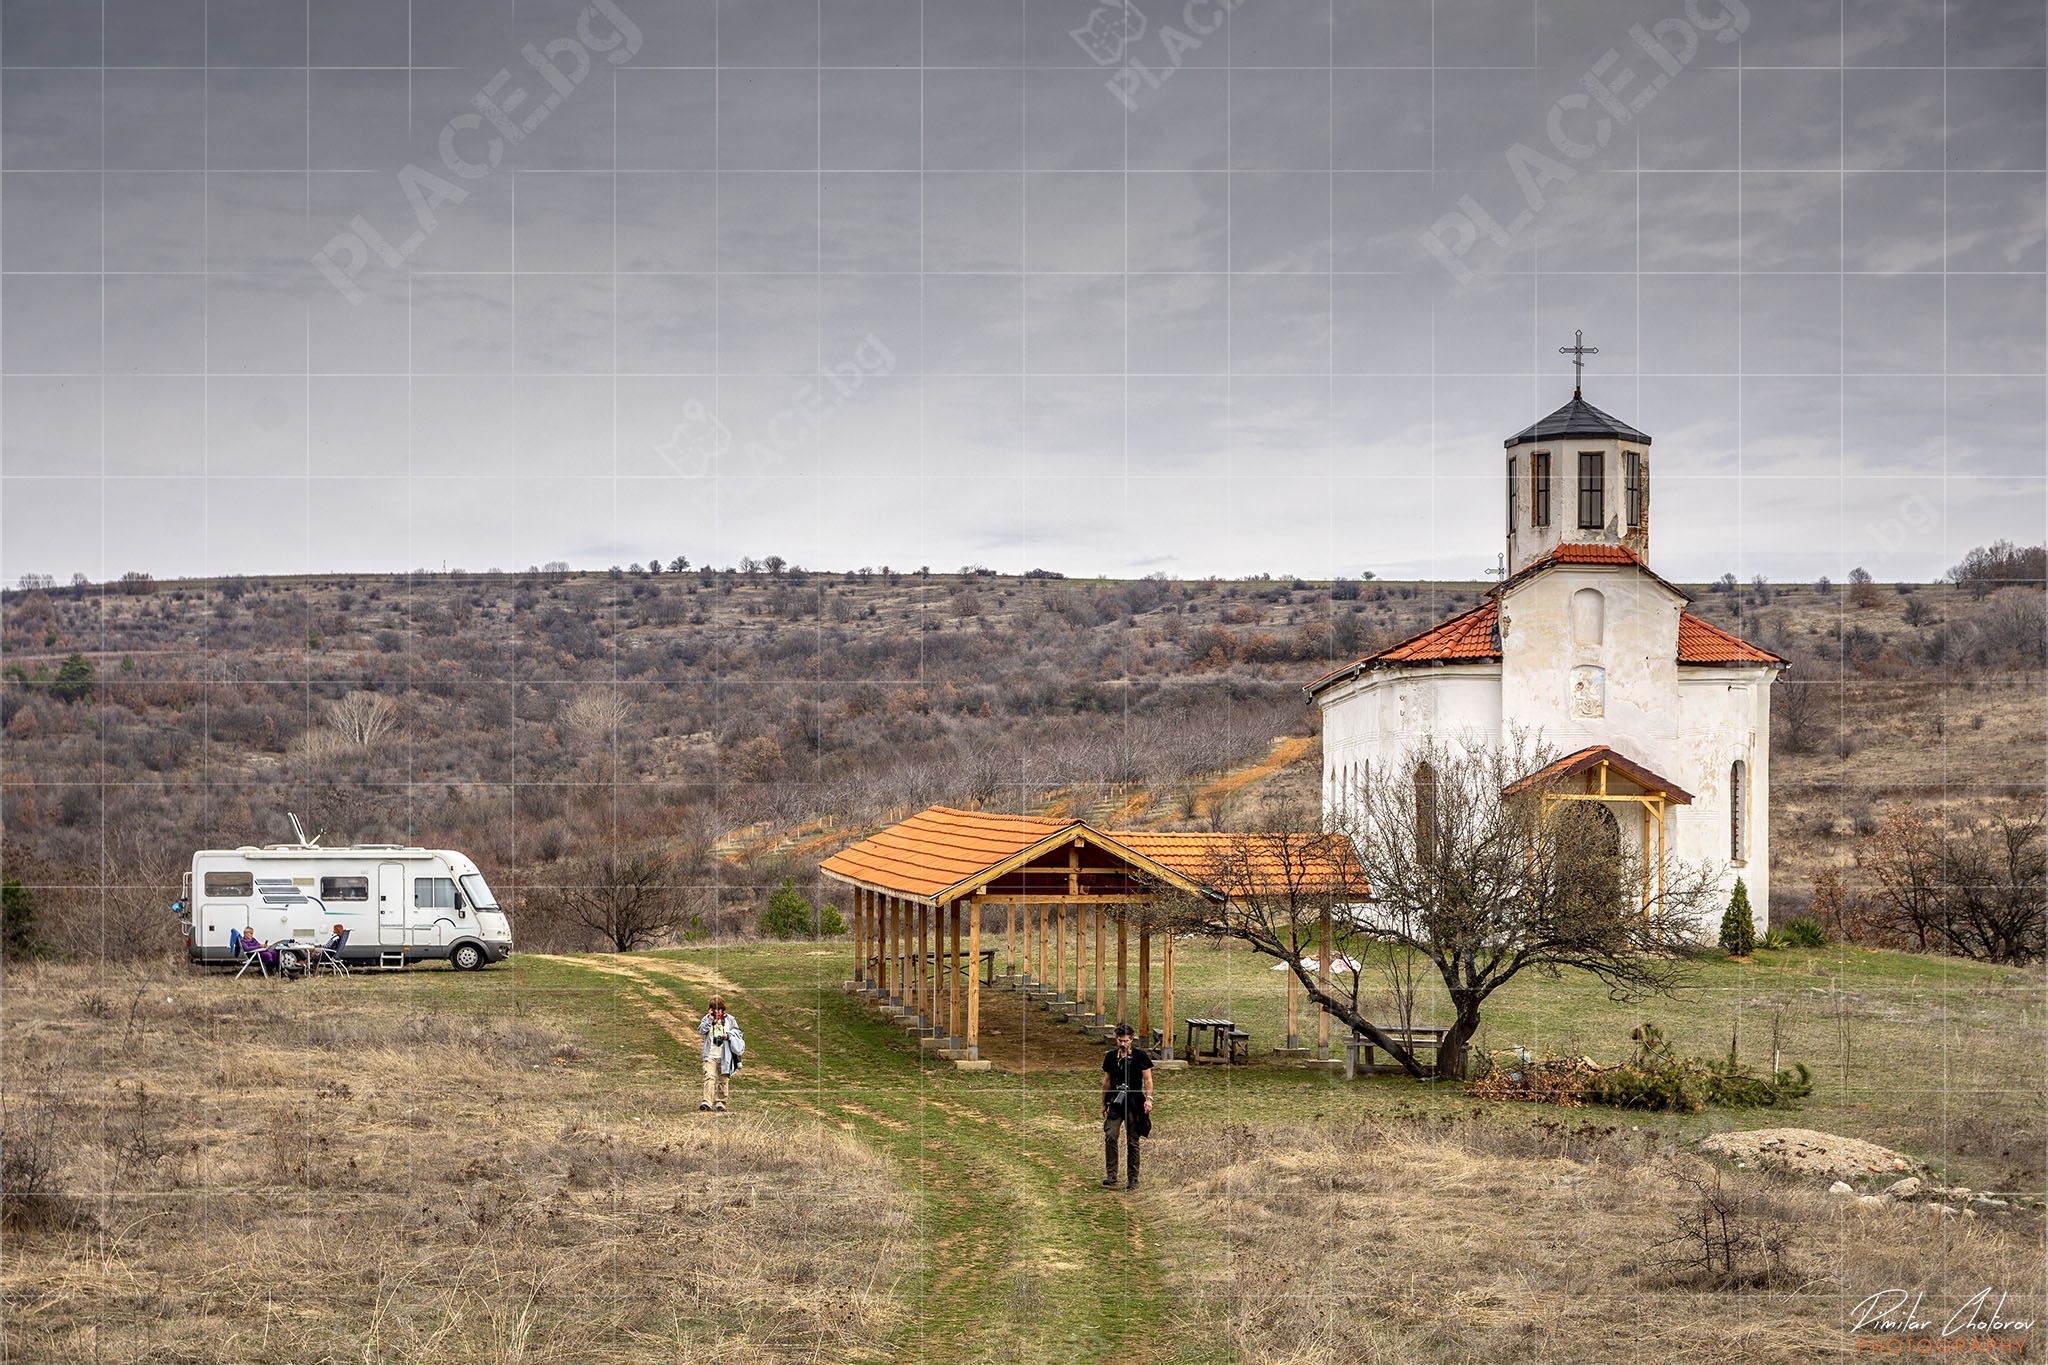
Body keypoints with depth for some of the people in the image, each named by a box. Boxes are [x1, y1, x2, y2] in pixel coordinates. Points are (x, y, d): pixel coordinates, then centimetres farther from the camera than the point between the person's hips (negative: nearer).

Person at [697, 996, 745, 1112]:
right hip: (710, 1055, -1)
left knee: (723, 1080, 6)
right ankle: (707, 1102, -22)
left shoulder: (730, 1020, 6)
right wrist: (710, 1019, -13)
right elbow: (701, 1030, -6)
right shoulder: (707, 1018, 7)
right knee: (709, 1077, -15)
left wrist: (729, 1035, -10)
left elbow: (737, 1032, 9)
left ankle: (720, 1102, 15)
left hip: (725, 1056, 1)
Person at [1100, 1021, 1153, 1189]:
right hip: (1115, 1102, 2)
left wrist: (1148, 1098, -12)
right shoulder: (1111, 1057, 10)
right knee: (1110, 1136, -15)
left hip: (1134, 1103, -2)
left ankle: (1133, 1178, 11)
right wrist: (1103, 1103, 21)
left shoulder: (1140, 1055, 0)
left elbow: (1147, 1079, 0)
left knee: (1132, 1142, 2)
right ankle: (1111, 1175, -9)